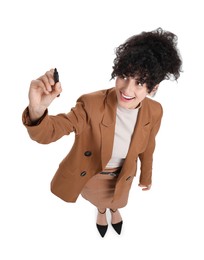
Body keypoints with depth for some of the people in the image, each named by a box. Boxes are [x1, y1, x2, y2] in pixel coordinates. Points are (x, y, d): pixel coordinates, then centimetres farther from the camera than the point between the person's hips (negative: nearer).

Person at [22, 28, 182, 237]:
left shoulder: (154, 112, -25)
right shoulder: (91, 104, -38)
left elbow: (147, 148, -7)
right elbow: (49, 132, -40)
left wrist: (146, 176, 11)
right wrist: (37, 109, -64)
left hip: (123, 174, 2)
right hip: (90, 173, -2)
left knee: (118, 200, 36)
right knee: (98, 199, 33)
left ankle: (114, 210, 75)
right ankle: (101, 211, 72)